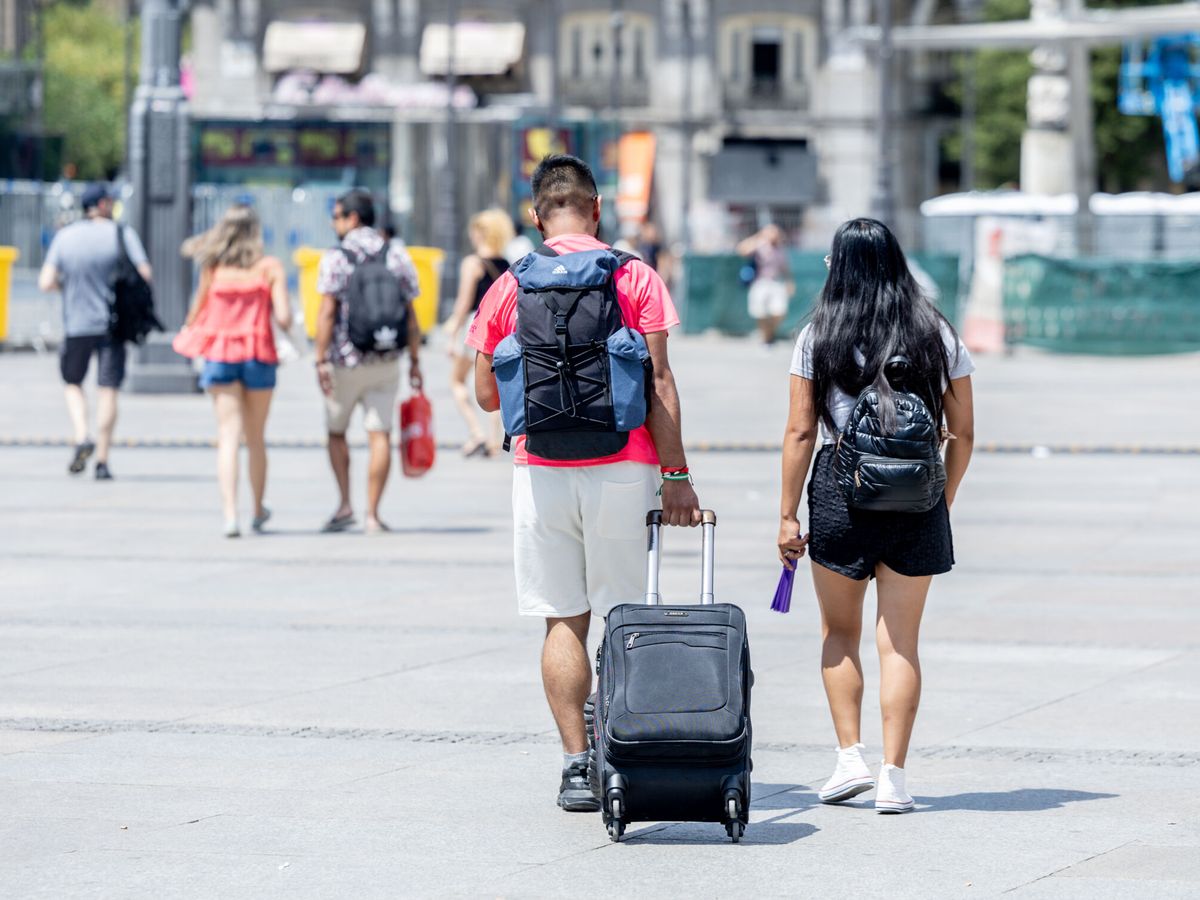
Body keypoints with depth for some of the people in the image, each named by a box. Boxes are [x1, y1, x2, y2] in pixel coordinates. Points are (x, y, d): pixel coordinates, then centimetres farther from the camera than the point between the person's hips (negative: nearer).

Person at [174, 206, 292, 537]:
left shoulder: (213, 268, 0)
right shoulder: (269, 267, -3)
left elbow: (197, 315, 3)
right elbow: (284, 318, -9)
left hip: (219, 357, 0)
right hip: (258, 355, 0)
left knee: (228, 437, -3)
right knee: (256, 439, 15)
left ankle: (230, 514, -16)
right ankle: (258, 512, 29)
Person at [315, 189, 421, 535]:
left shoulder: (336, 259, -7)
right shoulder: (397, 255, 4)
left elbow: (327, 313, -12)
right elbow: (409, 314, 4)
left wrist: (321, 360, -10)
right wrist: (415, 359, 8)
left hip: (346, 361, -2)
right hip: (386, 362, 3)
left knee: (336, 432, 14)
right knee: (379, 436, 0)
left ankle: (344, 505, 6)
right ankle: (372, 515, -3)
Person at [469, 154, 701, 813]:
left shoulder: (509, 287, 5)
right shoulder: (635, 277, -1)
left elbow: (487, 394, 9)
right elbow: (658, 384, -5)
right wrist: (676, 475, -3)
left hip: (541, 473, 1)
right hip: (622, 469, -1)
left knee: (564, 622, 5)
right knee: (627, 621, 7)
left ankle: (576, 766, 1)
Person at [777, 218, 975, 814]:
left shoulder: (818, 338, 0)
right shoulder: (938, 336, 5)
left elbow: (799, 433, -3)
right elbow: (963, 433, 6)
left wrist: (787, 516, 1)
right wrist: (943, 502, 17)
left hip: (839, 488, -1)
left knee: (839, 633, 15)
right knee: (900, 640, 4)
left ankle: (850, 758, 6)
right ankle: (894, 776, 1)